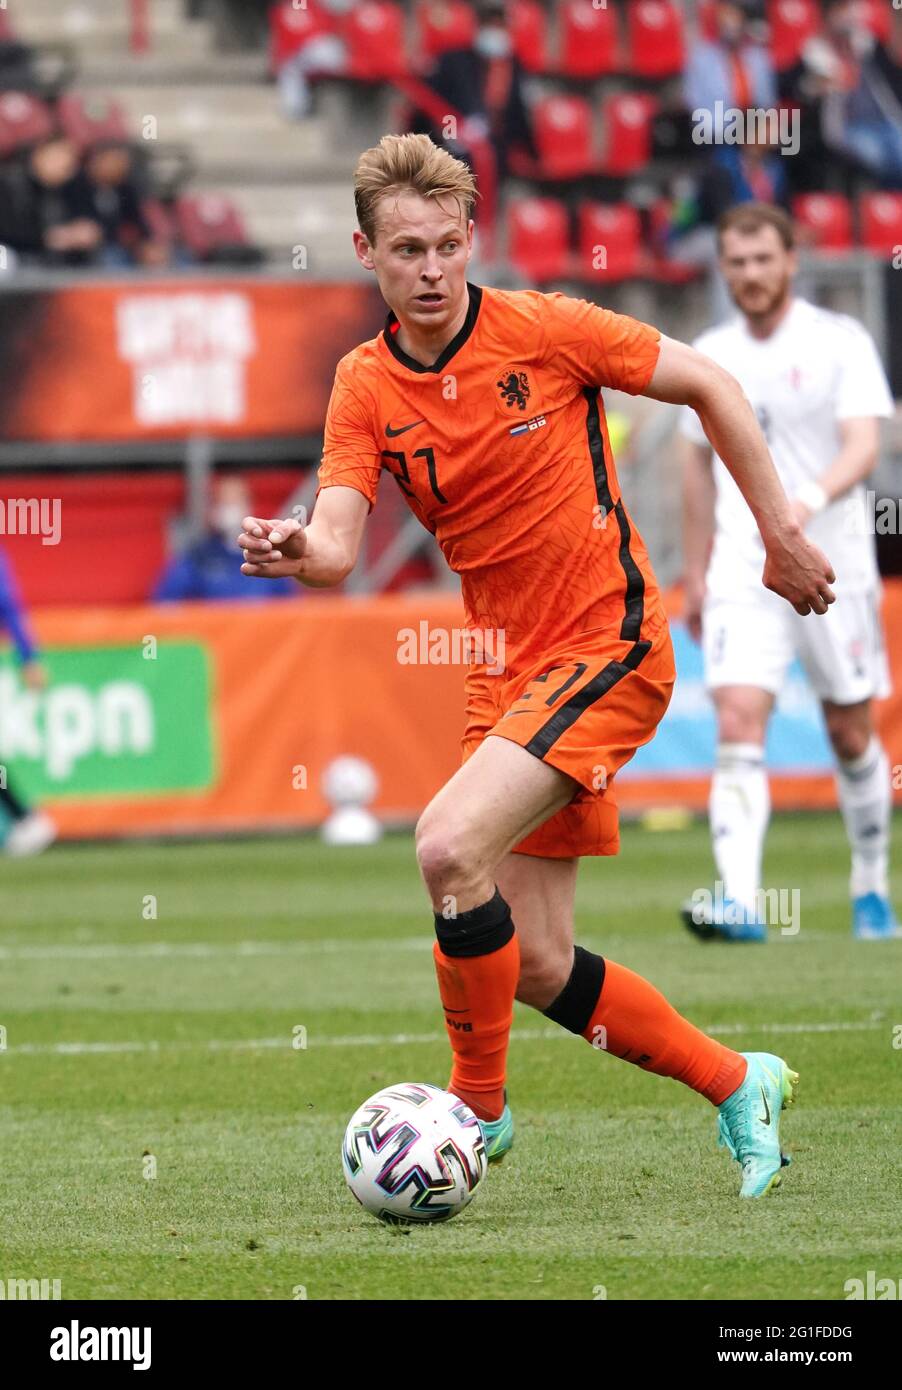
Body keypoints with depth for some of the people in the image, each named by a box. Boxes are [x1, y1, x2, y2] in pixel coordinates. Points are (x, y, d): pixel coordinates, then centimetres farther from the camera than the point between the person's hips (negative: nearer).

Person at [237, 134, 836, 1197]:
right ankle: (735, 1084, 25)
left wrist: (780, 533, 0)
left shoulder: (542, 329, -10)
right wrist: (293, 552, -33)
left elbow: (712, 387, 0)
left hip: (609, 648, -6)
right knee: (535, 969, 4)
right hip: (509, 672, 6)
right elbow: (337, 541, -10)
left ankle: (477, 1104, -7)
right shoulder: (365, 386, 1)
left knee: (450, 847, -26)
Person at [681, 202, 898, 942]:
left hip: (832, 566, -2)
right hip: (742, 571, 2)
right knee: (738, 727, -14)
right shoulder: (710, 356, 8)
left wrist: (811, 501, -34)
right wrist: (694, 574, 18)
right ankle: (740, 901, -24)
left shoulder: (840, 343, -4)